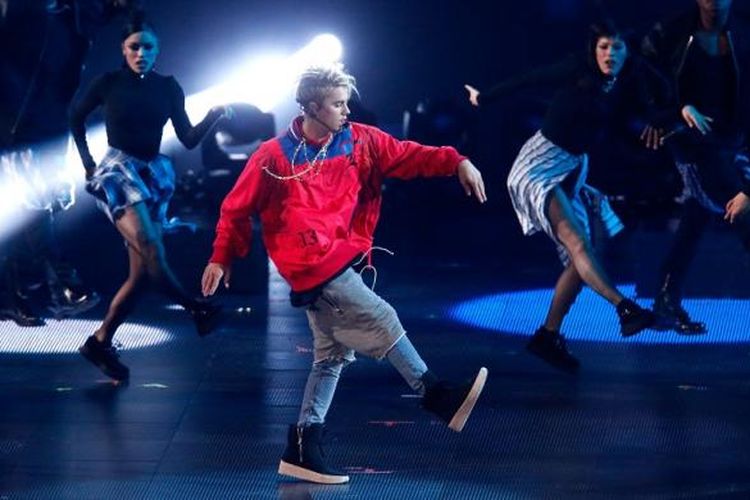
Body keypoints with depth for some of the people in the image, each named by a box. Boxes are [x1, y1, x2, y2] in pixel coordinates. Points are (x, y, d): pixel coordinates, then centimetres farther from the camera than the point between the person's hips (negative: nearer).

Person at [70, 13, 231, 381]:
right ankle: (196, 309, -18)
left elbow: (188, 139, 4)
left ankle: (100, 342, 8)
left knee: (141, 271, 0)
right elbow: (76, 117, 13)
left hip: (154, 175, 5)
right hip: (118, 170, -5)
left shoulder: (167, 88, 5)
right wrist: (87, 162, 10)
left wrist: (214, 116, -13)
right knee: (151, 251, -29)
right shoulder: (109, 84, -3)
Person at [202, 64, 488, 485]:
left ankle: (303, 450, 14)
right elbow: (237, 207, 2)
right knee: (380, 320, -13)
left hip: (339, 257, 7)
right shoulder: (275, 156, -8)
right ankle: (438, 397, -5)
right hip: (309, 260, -7)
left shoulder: (359, 141, 3)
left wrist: (458, 163, -18)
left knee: (333, 354, 9)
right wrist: (221, 258, 5)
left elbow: (406, 155, -4)